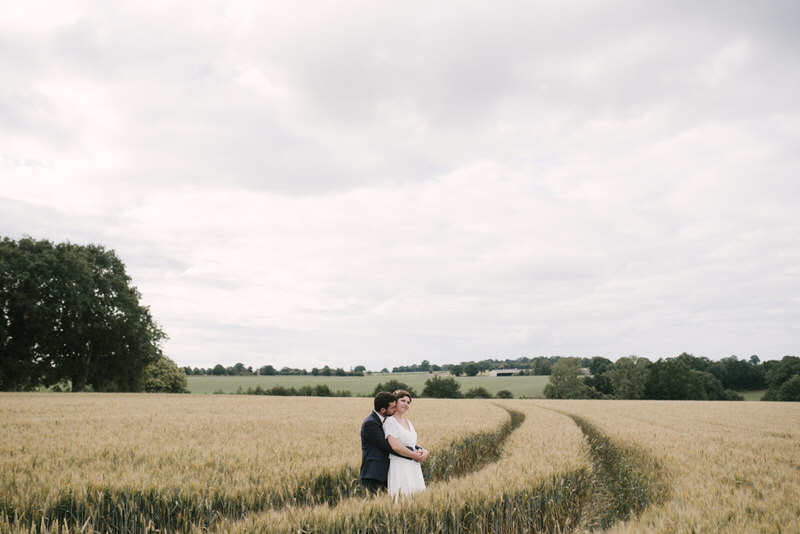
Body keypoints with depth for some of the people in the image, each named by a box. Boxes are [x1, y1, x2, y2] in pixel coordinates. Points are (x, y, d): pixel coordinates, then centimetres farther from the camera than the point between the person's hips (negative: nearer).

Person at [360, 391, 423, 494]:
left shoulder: (386, 420, 13)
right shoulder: (370, 423, -15)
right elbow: (389, 447, -19)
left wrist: (420, 450, -1)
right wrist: (413, 455, -15)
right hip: (373, 475, -8)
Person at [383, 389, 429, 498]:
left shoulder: (408, 422, 17)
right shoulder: (390, 421, -10)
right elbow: (395, 446, -20)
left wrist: (424, 451, 0)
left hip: (414, 467, 8)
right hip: (400, 467, -8)